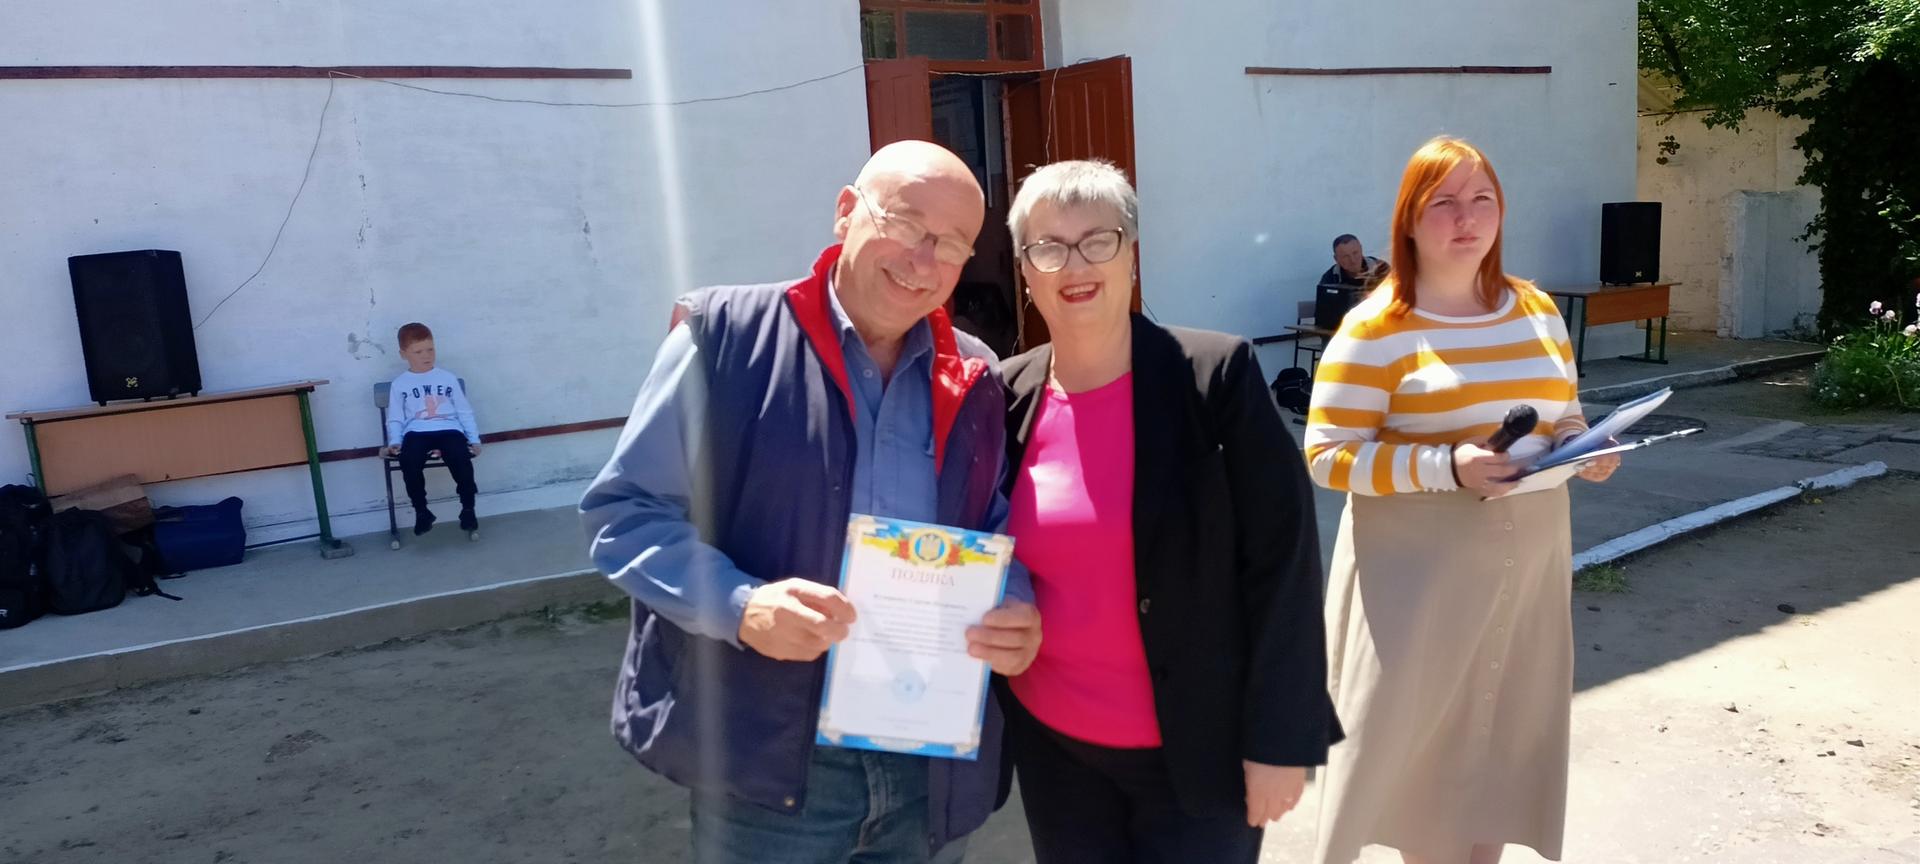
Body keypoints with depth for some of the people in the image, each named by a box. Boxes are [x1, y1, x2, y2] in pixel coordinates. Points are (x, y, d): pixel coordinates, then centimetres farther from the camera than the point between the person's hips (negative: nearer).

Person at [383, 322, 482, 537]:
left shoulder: (448, 378, 16)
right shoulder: (400, 384, 15)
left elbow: (465, 411, 15)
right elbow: (395, 419, 14)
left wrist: (474, 439, 4)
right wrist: (394, 442, -5)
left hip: (448, 429, 0)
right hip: (417, 433, 0)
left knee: (460, 457, -32)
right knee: (409, 461, -32)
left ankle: (468, 509, -14)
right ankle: (421, 511, -13)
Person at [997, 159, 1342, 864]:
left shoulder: (1217, 375, -13)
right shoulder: (1009, 397, -2)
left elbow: (1282, 559, -12)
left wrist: (1280, 738, -12)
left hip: (1197, 748, -3)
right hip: (1052, 745, 3)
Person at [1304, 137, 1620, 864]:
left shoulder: (1537, 310, 8)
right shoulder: (1376, 328, -11)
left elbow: (1563, 417, 18)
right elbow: (1327, 456, -14)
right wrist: (1445, 468, -25)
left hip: (1524, 565, 6)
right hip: (1420, 575, -5)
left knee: (1506, 728, 15)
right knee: (1416, 735, 3)